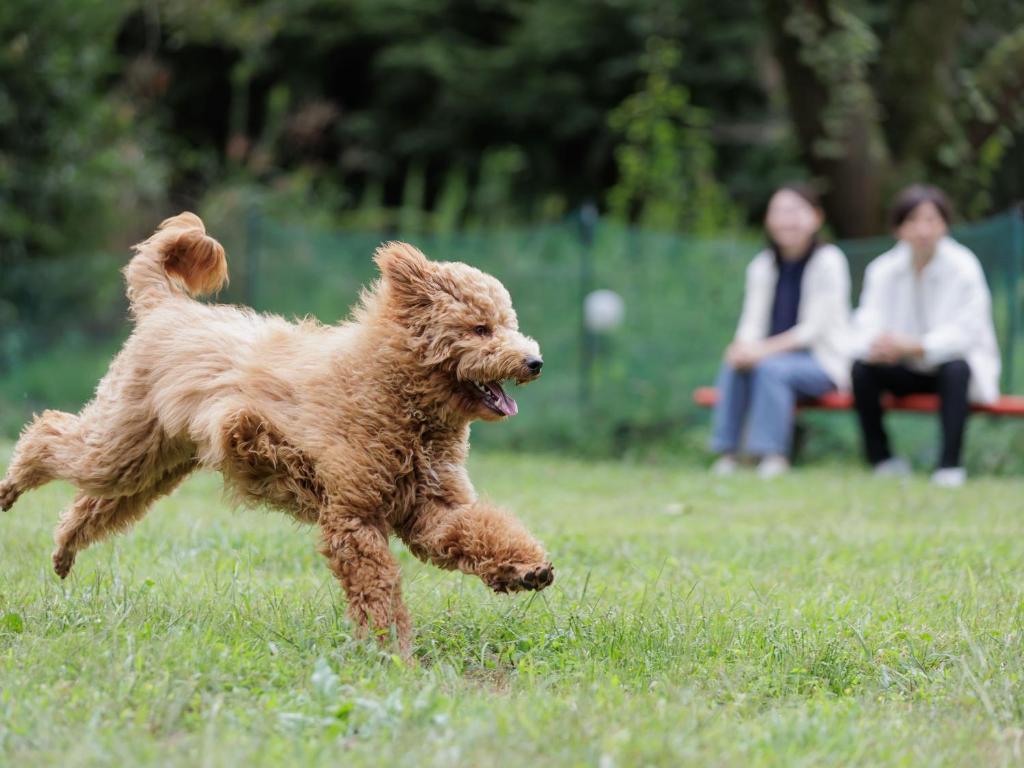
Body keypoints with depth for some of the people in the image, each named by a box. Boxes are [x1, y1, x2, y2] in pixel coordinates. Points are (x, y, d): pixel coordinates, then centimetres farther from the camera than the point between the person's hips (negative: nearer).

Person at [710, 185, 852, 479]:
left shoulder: (828, 261, -7)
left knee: (771, 367, -33)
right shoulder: (762, 265, 9)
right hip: (777, 353, 5)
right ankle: (727, 452, -26)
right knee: (733, 366, -25)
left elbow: (815, 328, -14)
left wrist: (765, 349, -25)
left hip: (823, 363, -5)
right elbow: (752, 322, 4)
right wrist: (744, 347, -21)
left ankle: (774, 454, -32)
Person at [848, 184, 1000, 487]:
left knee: (956, 368, -36)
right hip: (908, 371, 3)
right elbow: (866, 326, -13)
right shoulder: (883, 269, -5)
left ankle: (950, 464, -32)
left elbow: (966, 331, -22)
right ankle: (881, 458, -9)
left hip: (953, 362, -3)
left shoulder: (963, 267, -15)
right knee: (861, 368, -23)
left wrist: (914, 346, -38)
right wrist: (879, 346, -40)